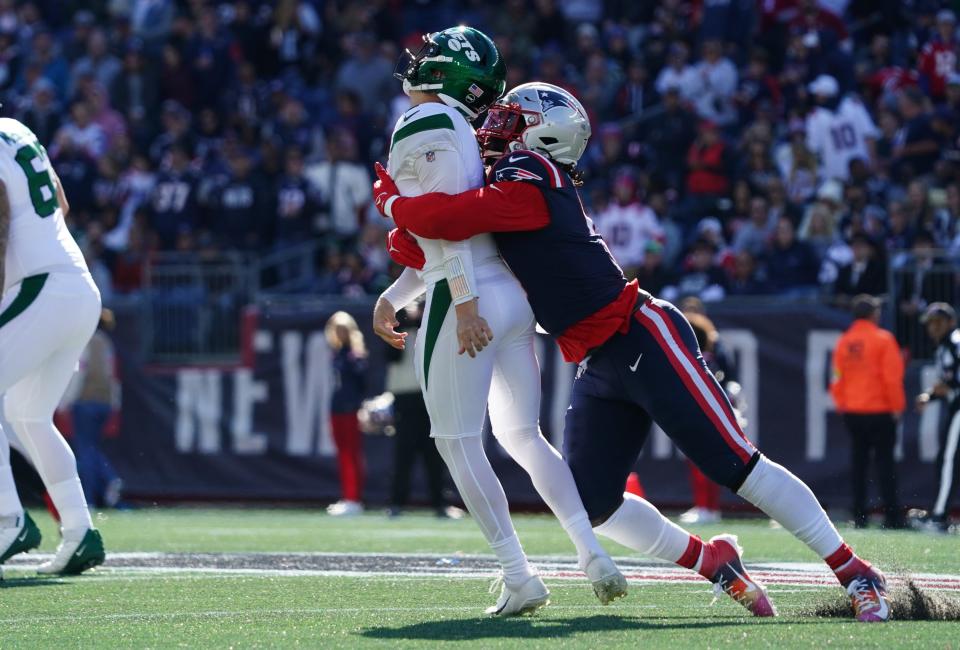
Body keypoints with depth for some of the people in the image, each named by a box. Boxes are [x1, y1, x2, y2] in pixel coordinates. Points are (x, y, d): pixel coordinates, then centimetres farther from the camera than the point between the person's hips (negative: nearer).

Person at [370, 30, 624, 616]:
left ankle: (520, 577, -5)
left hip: (468, 299, -9)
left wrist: (463, 303, -22)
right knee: (523, 435, 15)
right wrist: (393, 297, 23)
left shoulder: (423, 127, -9)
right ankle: (593, 553, 6)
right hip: (513, 296, 9)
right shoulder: (461, 131, 20)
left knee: (458, 442, -2)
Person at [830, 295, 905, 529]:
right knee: (884, 462, -3)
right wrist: (897, 406, -5)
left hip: (851, 412, 5)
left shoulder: (844, 342, 5)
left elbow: (837, 378, 8)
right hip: (879, 411, -5)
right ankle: (892, 516, -6)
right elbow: (892, 376, -12)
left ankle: (859, 516, 9)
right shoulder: (883, 339, -9)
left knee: (858, 463, 10)